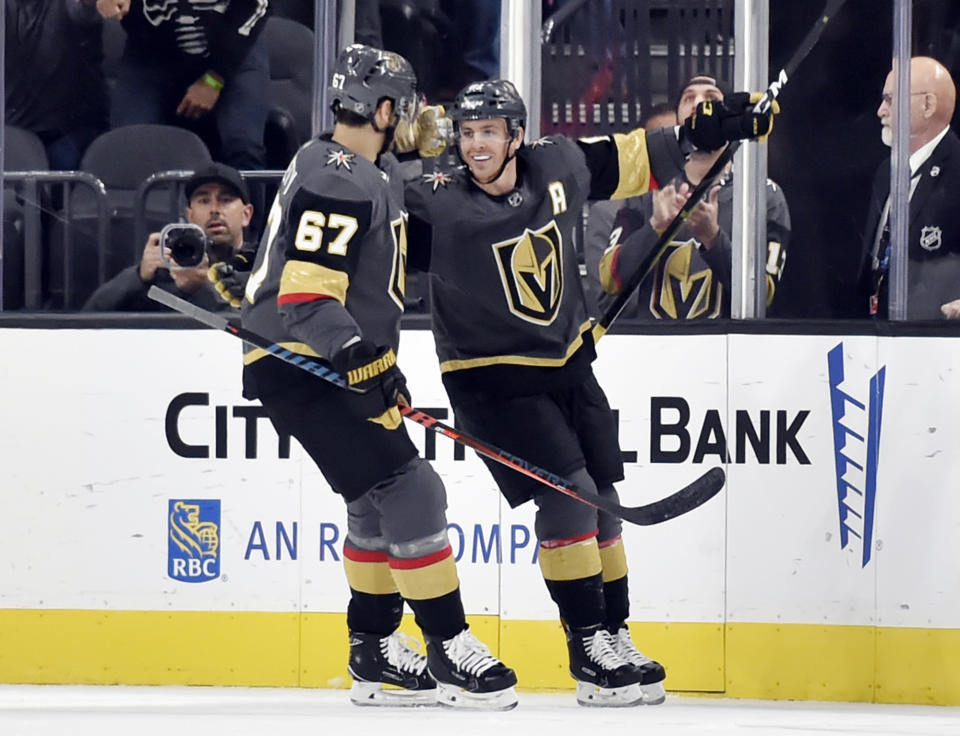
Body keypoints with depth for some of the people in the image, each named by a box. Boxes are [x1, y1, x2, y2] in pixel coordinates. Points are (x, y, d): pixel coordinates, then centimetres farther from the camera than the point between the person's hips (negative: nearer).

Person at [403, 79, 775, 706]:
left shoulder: (557, 166, -6)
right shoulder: (439, 204, -21)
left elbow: (627, 160, 9)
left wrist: (700, 134, 9)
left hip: (567, 364, 6)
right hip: (492, 377, -6)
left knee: (601, 499, 9)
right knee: (567, 492, -16)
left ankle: (615, 637, 22)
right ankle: (589, 653, -10)